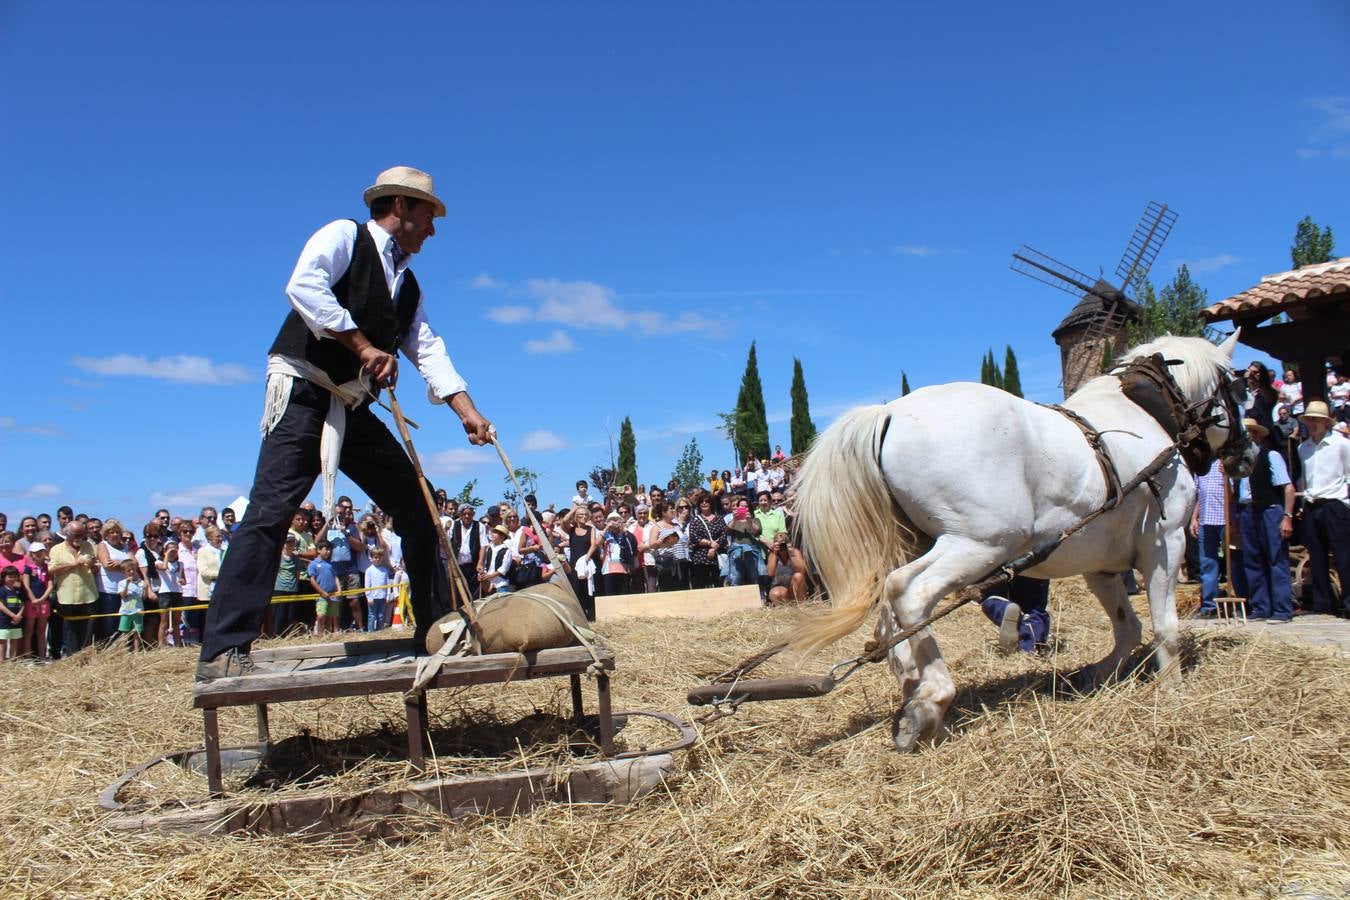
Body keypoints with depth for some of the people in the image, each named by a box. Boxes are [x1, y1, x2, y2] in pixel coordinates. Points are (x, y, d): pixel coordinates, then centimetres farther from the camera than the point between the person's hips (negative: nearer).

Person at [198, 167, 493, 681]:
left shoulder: (408, 286, 20)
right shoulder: (344, 235, -1)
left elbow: (429, 352, 11)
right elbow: (304, 285, -20)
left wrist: (467, 410, -3)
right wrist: (364, 346, -21)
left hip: (354, 408, 8)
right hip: (304, 393, -8)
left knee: (418, 509, 5)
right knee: (271, 510, -18)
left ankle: (438, 632, 14)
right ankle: (223, 651, -16)